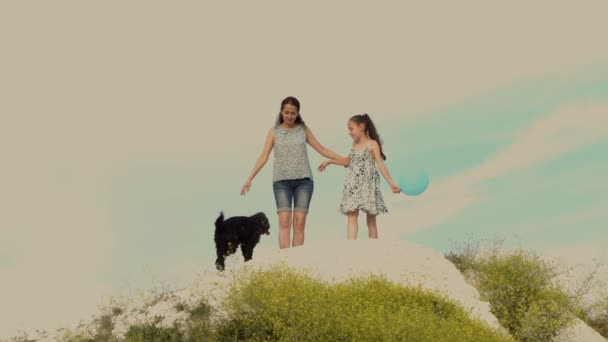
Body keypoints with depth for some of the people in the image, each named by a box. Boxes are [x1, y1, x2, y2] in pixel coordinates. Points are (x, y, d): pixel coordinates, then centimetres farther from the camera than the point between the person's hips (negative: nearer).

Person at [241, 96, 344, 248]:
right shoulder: (274, 131, 8)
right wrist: (250, 179, -1)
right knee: (284, 220, -14)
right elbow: (264, 156, 5)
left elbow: (322, 150, 12)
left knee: (299, 222, -7)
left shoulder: (303, 129, 10)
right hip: (282, 181, -1)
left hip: (303, 180, 1)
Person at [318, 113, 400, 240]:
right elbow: (347, 162, 30)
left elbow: (381, 165, -12)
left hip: (368, 185, -5)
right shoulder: (355, 145, 14)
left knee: (371, 219, 2)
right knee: (351, 216, -10)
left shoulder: (372, 144, -5)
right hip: (353, 186, 5)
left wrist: (391, 183, -22)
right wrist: (329, 161, 33)